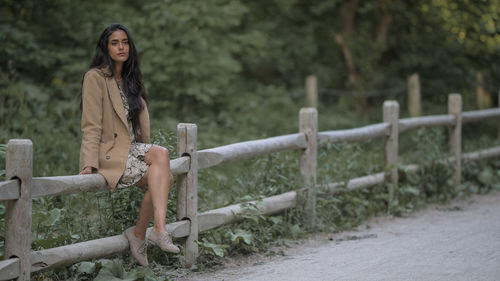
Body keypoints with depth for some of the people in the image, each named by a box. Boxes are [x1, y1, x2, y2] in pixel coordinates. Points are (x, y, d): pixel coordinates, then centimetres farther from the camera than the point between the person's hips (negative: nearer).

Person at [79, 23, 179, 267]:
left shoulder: (129, 79, 18)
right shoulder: (95, 77, -6)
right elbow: (91, 126, -11)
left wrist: (150, 153, 16)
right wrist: (89, 163, -20)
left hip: (131, 149, 7)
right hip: (108, 153, -7)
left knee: (163, 176, -21)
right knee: (161, 154, -28)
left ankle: (139, 234, -14)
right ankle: (159, 229, -35)